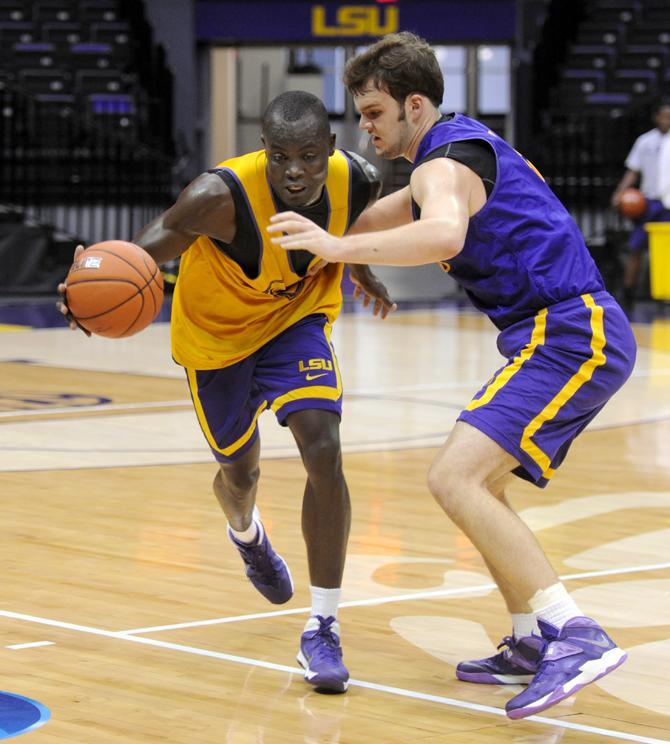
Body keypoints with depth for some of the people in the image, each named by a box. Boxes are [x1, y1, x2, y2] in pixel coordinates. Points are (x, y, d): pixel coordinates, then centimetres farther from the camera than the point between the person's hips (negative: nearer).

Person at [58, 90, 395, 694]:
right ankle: (247, 535, 59)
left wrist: (362, 272, 22)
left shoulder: (358, 181, -24)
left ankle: (323, 628, -10)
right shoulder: (224, 196, -39)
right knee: (241, 472, 17)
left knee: (324, 452, -20)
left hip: (295, 319, 2)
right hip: (218, 331, -2)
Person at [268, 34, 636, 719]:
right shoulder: (465, 147, 21)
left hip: (571, 335, -11)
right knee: (478, 485, 20)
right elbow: (383, 217, 36)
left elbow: (444, 234, -36)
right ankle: (530, 644, 22)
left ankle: (575, 635, -27)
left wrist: (341, 248, -39)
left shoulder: (444, 163, -11)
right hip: (571, 334, 11)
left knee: (455, 478, -21)